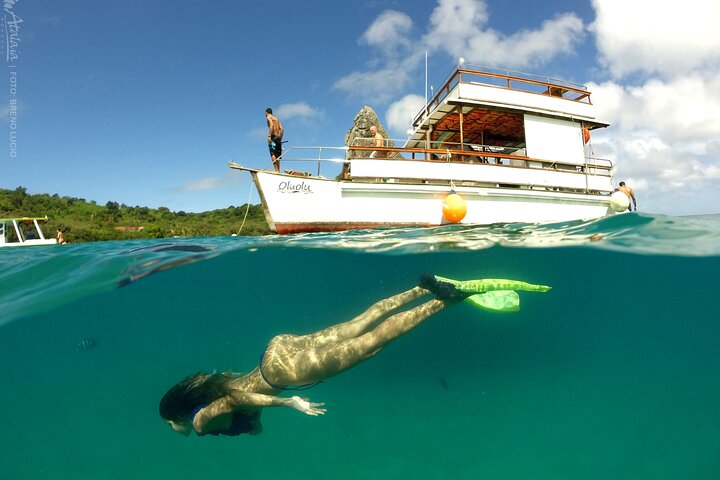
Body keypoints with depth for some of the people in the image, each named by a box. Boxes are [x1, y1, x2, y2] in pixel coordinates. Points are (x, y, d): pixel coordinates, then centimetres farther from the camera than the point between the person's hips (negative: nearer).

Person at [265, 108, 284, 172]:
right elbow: (282, 130, 18)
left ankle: (276, 169, -26)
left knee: (273, 154, -16)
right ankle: (278, 170, 6)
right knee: (277, 155, 8)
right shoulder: (276, 118, 25)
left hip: (273, 137, -8)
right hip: (278, 138, 8)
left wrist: (269, 136, -22)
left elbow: (271, 125, -17)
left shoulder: (268, 117, 3)